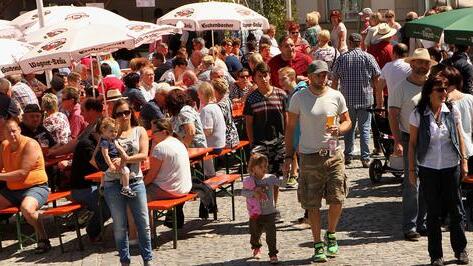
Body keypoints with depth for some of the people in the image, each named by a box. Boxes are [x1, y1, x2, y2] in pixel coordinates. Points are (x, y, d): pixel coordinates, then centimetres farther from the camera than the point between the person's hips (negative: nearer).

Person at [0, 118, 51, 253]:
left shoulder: (30, 145, -14)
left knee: (26, 208, -37)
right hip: (12, 190, 8)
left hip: (35, 187, -8)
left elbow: (22, 173, -21)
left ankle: (43, 240, -18)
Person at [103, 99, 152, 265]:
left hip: (135, 181, 0)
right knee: (120, 226, 8)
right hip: (113, 183, 0)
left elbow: (144, 155, -6)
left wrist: (125, 159, -20)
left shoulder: (139, 131, 7)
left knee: (143, 223, 3)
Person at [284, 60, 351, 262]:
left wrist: (339, 129, -13)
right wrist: (288, 156, 0)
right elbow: (290, 128, 4)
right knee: (312, 204, 2)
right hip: (309, 156, -1)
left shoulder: (336, 96, 2)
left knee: (337, 200, -3)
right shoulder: (299, 98, -2)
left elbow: (347, 121, 11)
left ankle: (331, 235, 24)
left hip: (334, 154, 1)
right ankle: (318, 245, 15)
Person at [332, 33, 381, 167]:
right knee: (364, 128, 3)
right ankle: (365, 158, 1)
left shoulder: (341, 58, 0)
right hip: (365, 99, -1)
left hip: (347, 99, 1)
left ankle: (348, 156, 18)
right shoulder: (368, 57, -3)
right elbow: (377, 78, -3)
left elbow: (334, 80, 2)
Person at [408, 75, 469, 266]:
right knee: (434, 213, 5)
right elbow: (412, 143, 0)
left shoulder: (452, 111, 1)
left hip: (451, 167, 2)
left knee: (456, 210, 8)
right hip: (428, 169, -2)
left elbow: (459, 138, 8)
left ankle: (460, 250, 24)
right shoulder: (418, 114, -6)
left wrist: (464, 161, 3)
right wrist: (411, 170, -1)